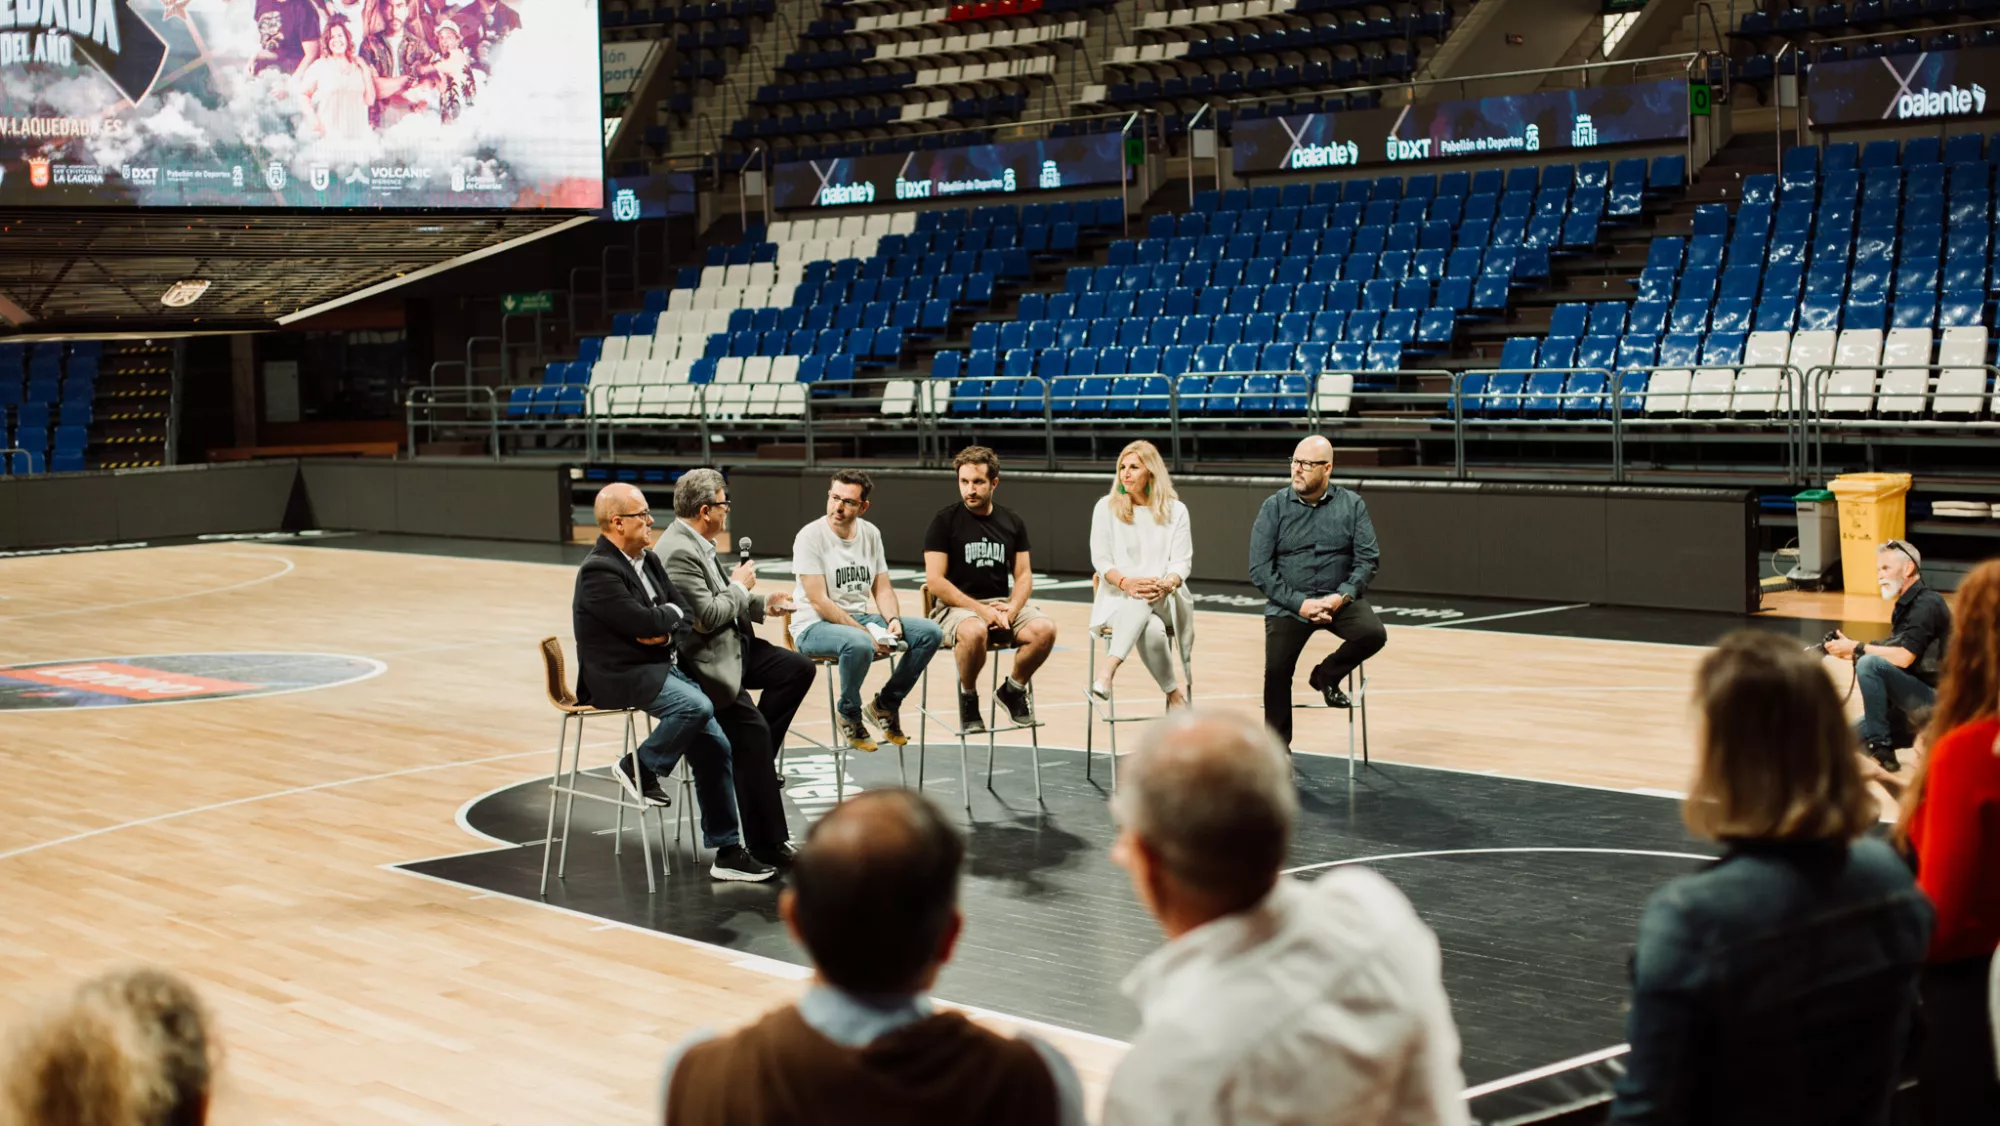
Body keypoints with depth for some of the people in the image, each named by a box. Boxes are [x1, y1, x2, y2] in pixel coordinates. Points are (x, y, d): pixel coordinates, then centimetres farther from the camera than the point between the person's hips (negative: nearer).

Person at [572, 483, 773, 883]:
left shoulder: (648, 561, 11)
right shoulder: (599, 571, -16)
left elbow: (686, 616, 11)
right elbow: (644, 621, -24)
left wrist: (665, 632, -11)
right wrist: (670, 614, -3)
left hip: (660, 666, 9)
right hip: (618, 675, -9)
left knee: (715, 746, 0)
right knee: (697, 706, -31)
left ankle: (727, 850, 6)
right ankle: (639, 767, -6)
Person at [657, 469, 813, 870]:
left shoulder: (697, 544, 10)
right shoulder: (679, 552, -22)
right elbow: (707, 616, -25)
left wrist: (761, 605, 7)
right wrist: (739, 586, -10)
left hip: (730, 646, 10)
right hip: (703, 659, -10)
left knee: (798, 669, 5)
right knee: (754, 732, -15)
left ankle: (755, 757, 11)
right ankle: (766, 841, -10)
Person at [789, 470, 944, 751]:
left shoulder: (870, 534, 5)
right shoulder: (810, 536, -14)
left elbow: (883, 589, 10)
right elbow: (819, 602, -18)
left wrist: (893, 620, -12)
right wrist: (866, 632, -23)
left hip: (860, 619, 7)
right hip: (815, 626, -7)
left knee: (931, 632, -8)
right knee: (859, 644, -39)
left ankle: (885, 705, 6)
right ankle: (849, 715, -10)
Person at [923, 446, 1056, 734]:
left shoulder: (1011, 522, 11)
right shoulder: (945, 521, -2)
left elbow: (1023, 575, 11)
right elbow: (935, 581, -9)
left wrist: (1011, 610, -11)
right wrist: (980, 609, -18)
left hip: (1002, 604, 4)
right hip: (956, 606, -4)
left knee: (1044, 629, -26)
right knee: (974, 632, -39)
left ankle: (1013, 690, 2)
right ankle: (968, 697, -11)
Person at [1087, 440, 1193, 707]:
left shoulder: (1175, 510, 8)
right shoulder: (1106, 508, 6)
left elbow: (1182, 562, 1)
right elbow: (1101, 560, 1)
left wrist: (1165, 584, -23)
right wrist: (1126, 582, -21)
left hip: (1166, 600, 1)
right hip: (1118, 598, 0)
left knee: (1147, 597, -40)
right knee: (1152, 630, -38)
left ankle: (1108, 672, -48)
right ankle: (1174, 693, -23)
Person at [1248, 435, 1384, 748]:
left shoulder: (1351, 505, 2)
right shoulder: (1274, 506, 0)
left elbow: (1368, 559, -2)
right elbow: (1259, 568, -5)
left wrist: (1342, 596, -18)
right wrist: (1299, 603, -15)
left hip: (1339, 600, 1)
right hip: (1287, 603, -1)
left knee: (1373, 634, -26)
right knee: (1276, 672, -15)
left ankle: (1327, 675, 4)